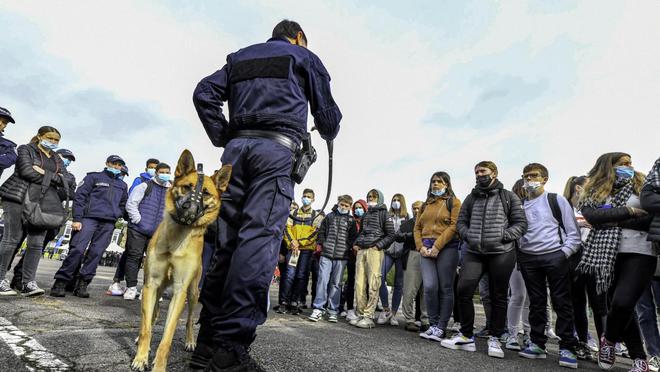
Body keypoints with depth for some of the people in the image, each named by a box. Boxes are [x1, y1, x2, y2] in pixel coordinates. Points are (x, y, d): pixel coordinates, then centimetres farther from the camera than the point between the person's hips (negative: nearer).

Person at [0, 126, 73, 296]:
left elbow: (66, 179, 6)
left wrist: (43, 172, -6)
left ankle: (29, 283, -1)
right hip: (19, 198, -4)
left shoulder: (57, 159, 21)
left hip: (44, 203, 4)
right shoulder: (25, 149, 8)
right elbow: (26, 171, -9)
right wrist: (53, 177, -4)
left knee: (36, 243, -2)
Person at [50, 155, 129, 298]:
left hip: (108, 223, 4)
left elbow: (123, 205, 29)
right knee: (77, 249, -12)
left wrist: (117, 215, 8)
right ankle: (60, 282, -2)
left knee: (96, 253, 0)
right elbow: (79, 197, 1)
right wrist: (77, 219, -9)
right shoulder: (94, 177, 9)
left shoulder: (122, 185, 22)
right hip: (89, 218, -3)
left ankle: (82, 284, 6)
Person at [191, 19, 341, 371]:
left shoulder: (240, 57, 29)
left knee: (227, 241, 3)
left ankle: (208, 339, 4)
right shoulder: (304, 57, 17)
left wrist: (223, 139, 16)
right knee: (259, 238, -14)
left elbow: (204, 93, 16)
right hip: (276, 147, -5)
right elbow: (326, 112, 16)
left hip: (237, 146, 5)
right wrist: (328, 134, 37)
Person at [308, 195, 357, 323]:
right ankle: (318, 309, 2)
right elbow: (321, 231, 13)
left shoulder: (351, 221, 8)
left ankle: (333, 311, 13)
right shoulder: (330, 216, 10)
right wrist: (322, 243, 2)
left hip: (341, 256, 0)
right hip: (326, 254, 0)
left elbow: (354, 237, 8)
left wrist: (348, 248, -3)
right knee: (322, 280, -4)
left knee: (336, 283, 5)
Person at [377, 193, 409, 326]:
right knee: (380, 278, -16)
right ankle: (386, 309, -1)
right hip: (388, 251, 1)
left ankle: (393, 313, 13)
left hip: (401, 252, -1)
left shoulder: (407, 218, 9)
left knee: (398, 284, 3)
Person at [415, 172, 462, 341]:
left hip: (447, 248, -3)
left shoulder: (454, 202, 5)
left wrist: (437, 247, -15)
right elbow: (417, 228, 16)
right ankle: (433, 325, 7)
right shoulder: (426, 205, 21)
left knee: (445, 289, 1)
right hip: (426, 249, 4)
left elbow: (454, 226, -8)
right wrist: (420, 246, -2)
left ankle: (441, 328, 9)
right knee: (429, 287, -8)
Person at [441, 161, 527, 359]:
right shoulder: (471, 197, 14)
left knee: (498, 296, 7)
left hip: (501, 253, -2)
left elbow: (521, 223, 0)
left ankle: (495, 339, 22)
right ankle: (466, 336, 8)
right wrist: (469, 236, -4)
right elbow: (461, 222, 14)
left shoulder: (509, 197, 5)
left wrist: (502, 236, -13)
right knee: (463, 290, -7)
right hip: (473, 252, 3)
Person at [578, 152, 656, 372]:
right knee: (617, 305, 7)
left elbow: (652, 216, -2)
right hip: (608, 255, 2)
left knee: (622, 302, -17)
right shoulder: (593, 192, 11)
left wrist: (610, 220, -9)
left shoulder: (641, 185, 11)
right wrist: (628, 211, -10)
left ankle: (609, 340, 13)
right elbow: (592, 216, -8)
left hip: (639, 252, -1)